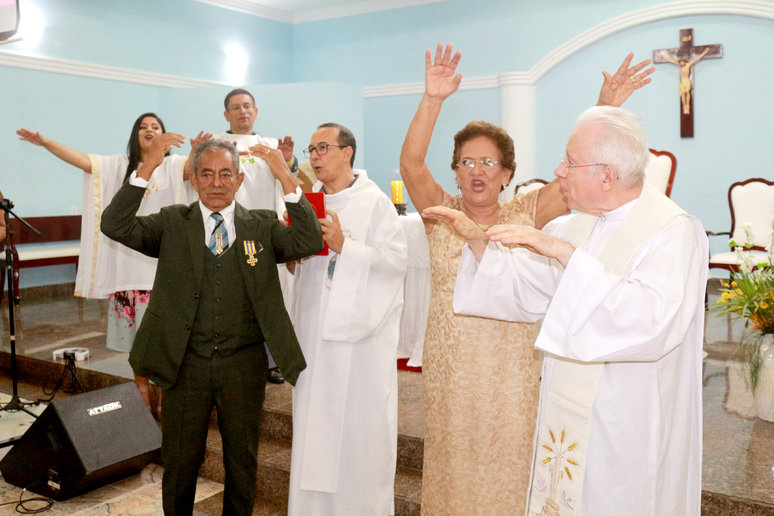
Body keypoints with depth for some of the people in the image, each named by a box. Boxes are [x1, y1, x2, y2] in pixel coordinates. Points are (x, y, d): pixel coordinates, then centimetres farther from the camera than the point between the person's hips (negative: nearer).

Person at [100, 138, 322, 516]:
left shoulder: (262, 226, 2)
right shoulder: (172, 224, 2)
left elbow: (309, 241, -13)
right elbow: (115, 226, -11)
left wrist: (286, 179, -18)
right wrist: (147, 169, -18)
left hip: (244, 364, 1)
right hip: (185, 363, 0)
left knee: (242, 458, 17)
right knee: (180, 460, 16)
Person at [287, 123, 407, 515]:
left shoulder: (375, 203, -6)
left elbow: (396, 261, -15)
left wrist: (343, 245, -21)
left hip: (360, 334, -5)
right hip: (315, 331, 6)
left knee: (359, 431, 0)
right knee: (314, 424, 11)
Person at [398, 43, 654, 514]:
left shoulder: (525, 216, 1)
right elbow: (411, 164, -15)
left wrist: (606, 109, -20)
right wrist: (433, 100, -28)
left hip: (511, 374, 0)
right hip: (449, 370, 0)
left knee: (507, 473, 9)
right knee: (452, 471, 13)